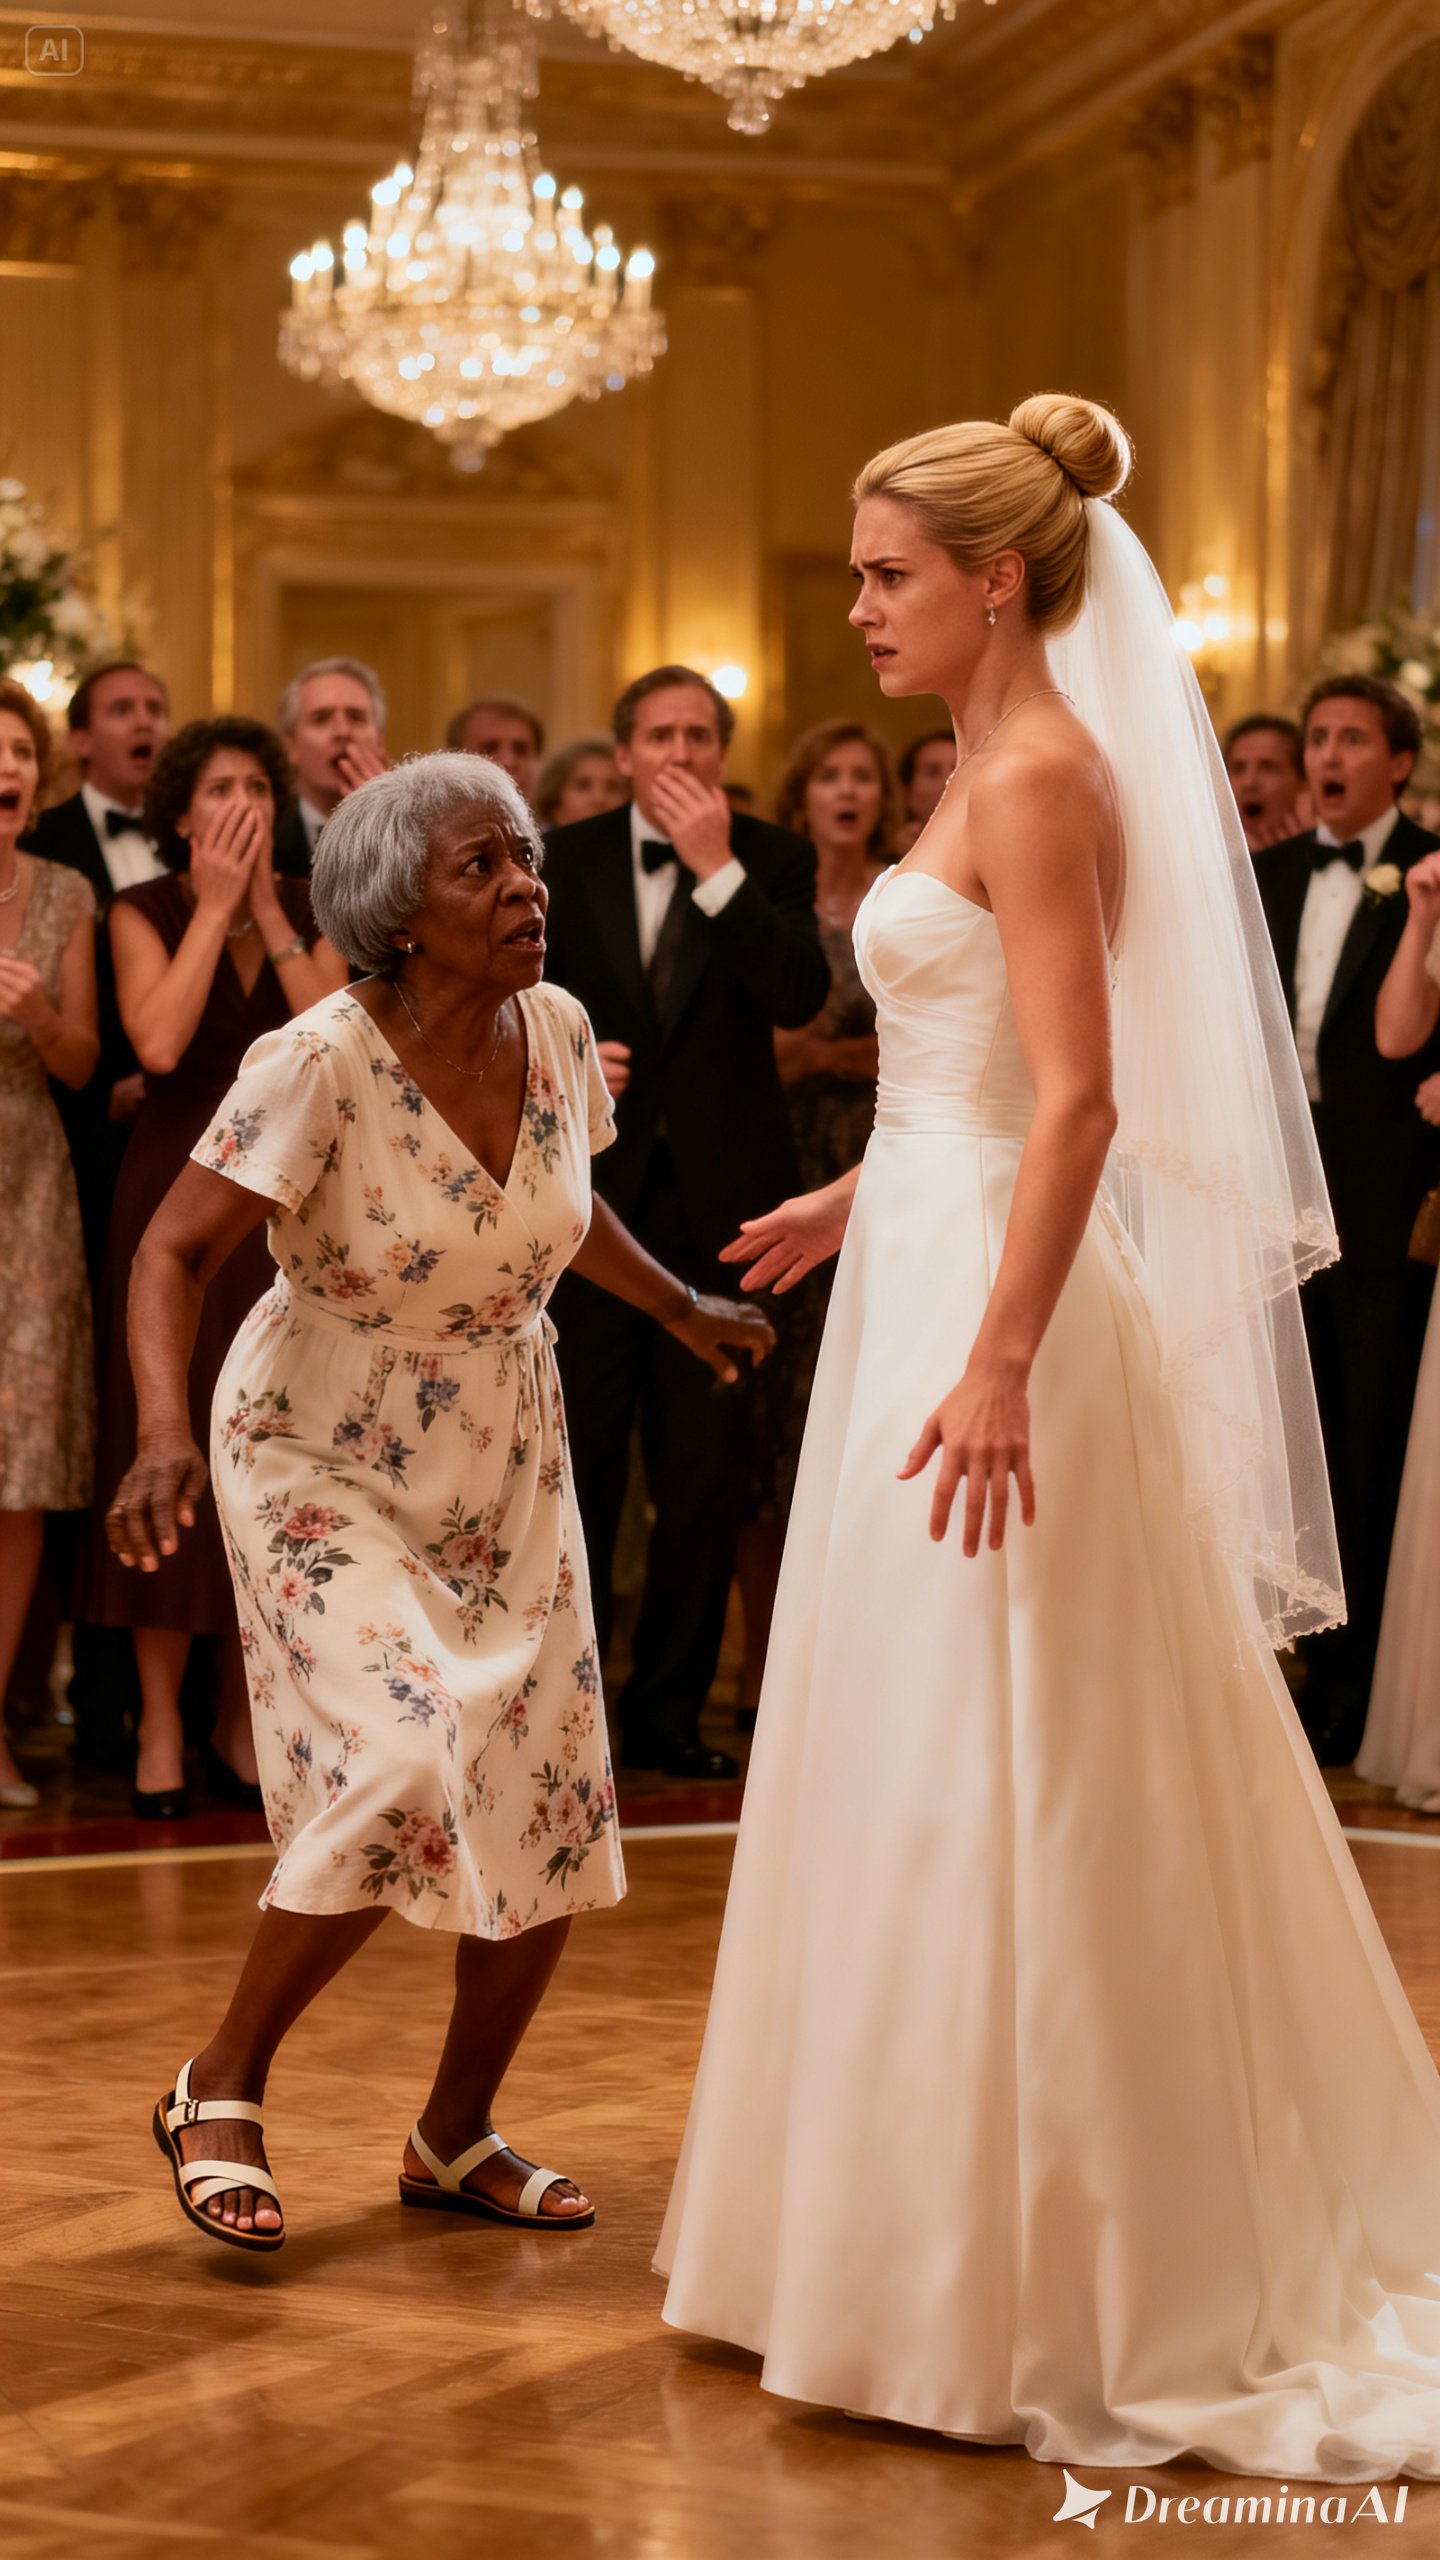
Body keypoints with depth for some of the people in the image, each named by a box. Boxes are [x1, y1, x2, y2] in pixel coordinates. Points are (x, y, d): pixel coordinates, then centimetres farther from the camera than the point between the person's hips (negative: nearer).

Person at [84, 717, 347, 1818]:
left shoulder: (310, 912, 8)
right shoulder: (143, 911, 0)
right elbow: (158, 1041, -17)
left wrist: (268, 916, -10)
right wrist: (214, 908, -12)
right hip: (177, 1197, -3)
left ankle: (243, 1719, 13)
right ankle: (159, 1726, 1)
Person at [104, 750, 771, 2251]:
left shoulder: (556, 1029, -6)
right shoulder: (319, 1063, -23)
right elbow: (177, 1252, -23)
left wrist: (679, 1309, 24)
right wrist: (165, 1433, -38)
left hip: (504, 1458, 6)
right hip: (324, 1459, -6)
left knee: (552, 1811, 1)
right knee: (398, 1773, -21)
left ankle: (455, 2137, 21)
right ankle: (221, 2087, 2)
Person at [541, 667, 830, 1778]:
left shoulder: (771, 862, 4)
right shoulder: (564, 861, 7)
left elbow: (802, 996, -12)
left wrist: (719, 868, -15)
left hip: (720, 1195, 0)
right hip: (595, 1187, 0)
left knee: (706, 1469, 3)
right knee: (580, 1459, 2)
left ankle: (671, 1708, 14)